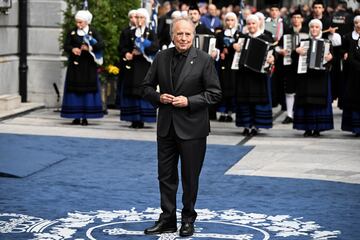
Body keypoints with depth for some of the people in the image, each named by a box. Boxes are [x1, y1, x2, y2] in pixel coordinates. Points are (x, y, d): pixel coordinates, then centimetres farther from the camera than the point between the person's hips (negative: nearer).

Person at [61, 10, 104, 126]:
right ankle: (76, 116, 4)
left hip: (88, 65, -2)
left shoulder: (93, 32, 2)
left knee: (88, 89, -3)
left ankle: (85, 117, 1)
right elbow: (66, 46, 5)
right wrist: (72, 49, -16)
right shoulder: (72, 32, 7)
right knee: (74, 89, -1)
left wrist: (90, 48, -25)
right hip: (74, 65, 2)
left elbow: (101, 44, -9)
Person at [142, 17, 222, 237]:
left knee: (190, 177, 7)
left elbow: (215, 93, -7)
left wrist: (189, 101, -17)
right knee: (166, 176, 9)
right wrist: (158, 97, -10)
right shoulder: (161, 58, 4)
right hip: (166, 126, 4)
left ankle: (188, 220, 22)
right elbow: (147, 87, 10)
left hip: (192, 127, -4)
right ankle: (167, 220, 20)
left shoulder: (204, 60, -7)